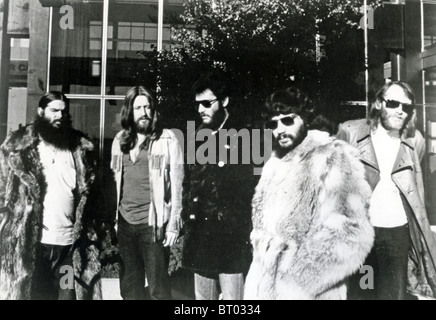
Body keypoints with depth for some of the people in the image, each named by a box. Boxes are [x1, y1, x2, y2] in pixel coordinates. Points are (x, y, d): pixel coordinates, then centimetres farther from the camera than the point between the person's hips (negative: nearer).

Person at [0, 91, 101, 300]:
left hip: (69, 240, 2)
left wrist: (88, 231, 2)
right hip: (30, 240, -1)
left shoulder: (81, 147, 6)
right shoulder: (18, 144, 1)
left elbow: (88, 190, 9)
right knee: (33, 292, 12)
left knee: (69, 293, 12)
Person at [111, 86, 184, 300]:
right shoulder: (120, 140, 9)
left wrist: (173, 224, -9)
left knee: (157, 286, 4)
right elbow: (115, 180, 14)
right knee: (129, 285, 17)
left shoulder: (167, 139, -6)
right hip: (125, 222, 5)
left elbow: (176, 184, -7)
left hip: (153, 223, -5)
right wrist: (113, 217, 10)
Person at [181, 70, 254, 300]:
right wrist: (188, 217, 8)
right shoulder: (199, 136, 10)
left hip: (231, 240, -6)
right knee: (202, 297, 17)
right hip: (200, 238, 6)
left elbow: (249, 190, -10)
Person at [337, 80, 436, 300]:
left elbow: (414, 189, 17)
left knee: (394, 293, 12)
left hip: (398, 232, 2)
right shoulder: (350, 132, -4)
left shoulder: (415, 141, 4)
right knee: (358, 293, 12)